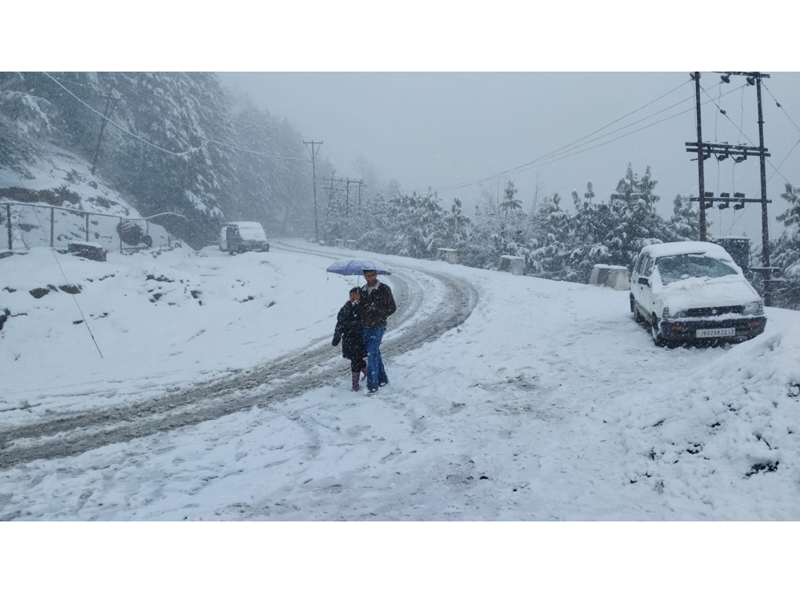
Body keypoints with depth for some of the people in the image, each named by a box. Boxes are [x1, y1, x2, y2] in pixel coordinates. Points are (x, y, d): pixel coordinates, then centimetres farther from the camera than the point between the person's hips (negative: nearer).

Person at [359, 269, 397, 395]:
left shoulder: (384, 289, -5)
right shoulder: (363, 290, 9)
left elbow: (392, 307, -3)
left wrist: (379, 316, -14)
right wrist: (362, 320, 3)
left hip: (378, 327, -5)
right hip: (366, 327, 5)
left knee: (372, 353, -13)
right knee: (375, 353, 13)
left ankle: (372, 385, -10)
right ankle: (382, 378, 28)